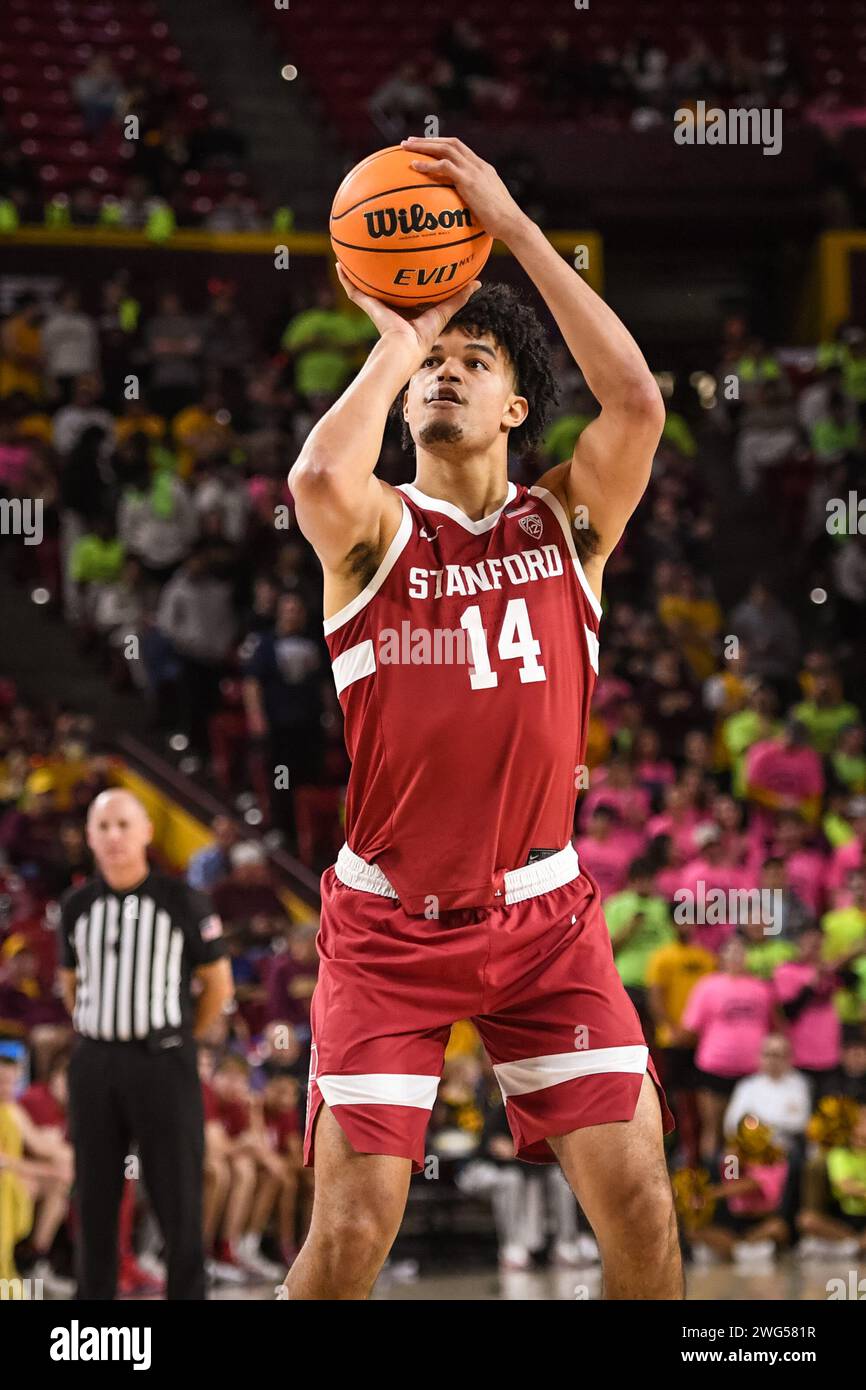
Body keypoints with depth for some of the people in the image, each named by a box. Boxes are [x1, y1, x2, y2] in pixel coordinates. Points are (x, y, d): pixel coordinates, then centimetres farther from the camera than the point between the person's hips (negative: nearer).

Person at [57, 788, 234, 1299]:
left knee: (179, 1202, -4)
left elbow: (219, 985, 5)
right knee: (96, 1201, 5)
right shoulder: (76, 907, 7)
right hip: (95, 1066, 3)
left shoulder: (183, 902, -4)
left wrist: (177, 1043, 9)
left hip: (163, 1065, -3)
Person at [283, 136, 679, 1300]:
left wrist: (511, 224, -14)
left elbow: (636, 401, -15)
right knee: (352, 1227, -8)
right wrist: (394, 339, -11)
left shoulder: (567, 525, 4)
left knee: (639, 1206, -5)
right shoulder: (374, 531, -1)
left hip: (543, 916, 2)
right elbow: (320, 476, -27)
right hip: (389, 925, -2)